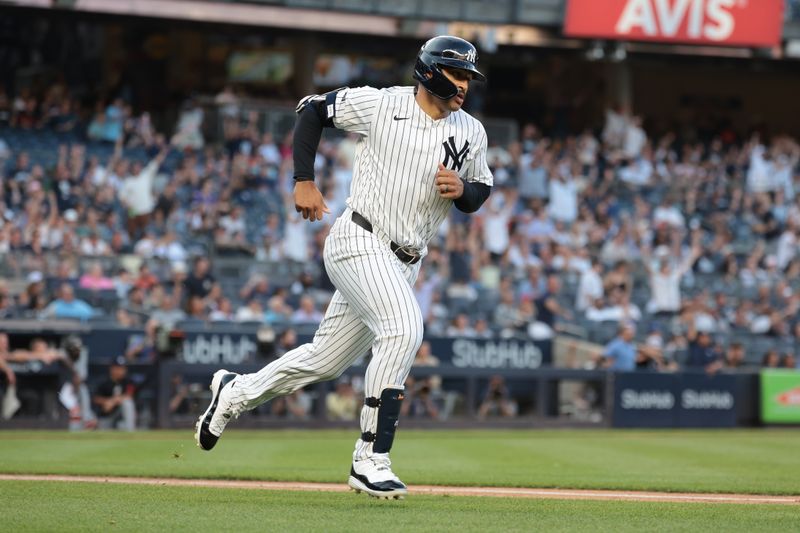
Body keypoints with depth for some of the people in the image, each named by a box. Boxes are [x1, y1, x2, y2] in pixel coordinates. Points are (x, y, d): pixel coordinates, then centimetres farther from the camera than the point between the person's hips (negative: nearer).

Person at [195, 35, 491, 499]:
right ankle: (370, 461, -25)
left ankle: (236, 392, 37)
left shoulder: (471, 133, 5)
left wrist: (463, 190, -10)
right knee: (403, 329, -28)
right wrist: (304, 180, -4)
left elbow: (482, 191, 15)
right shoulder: (379, 104, -8)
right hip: (359, 242, -6)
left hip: (405, 264, 6)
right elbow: (313, 109, 3)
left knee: (326, 360, 12)